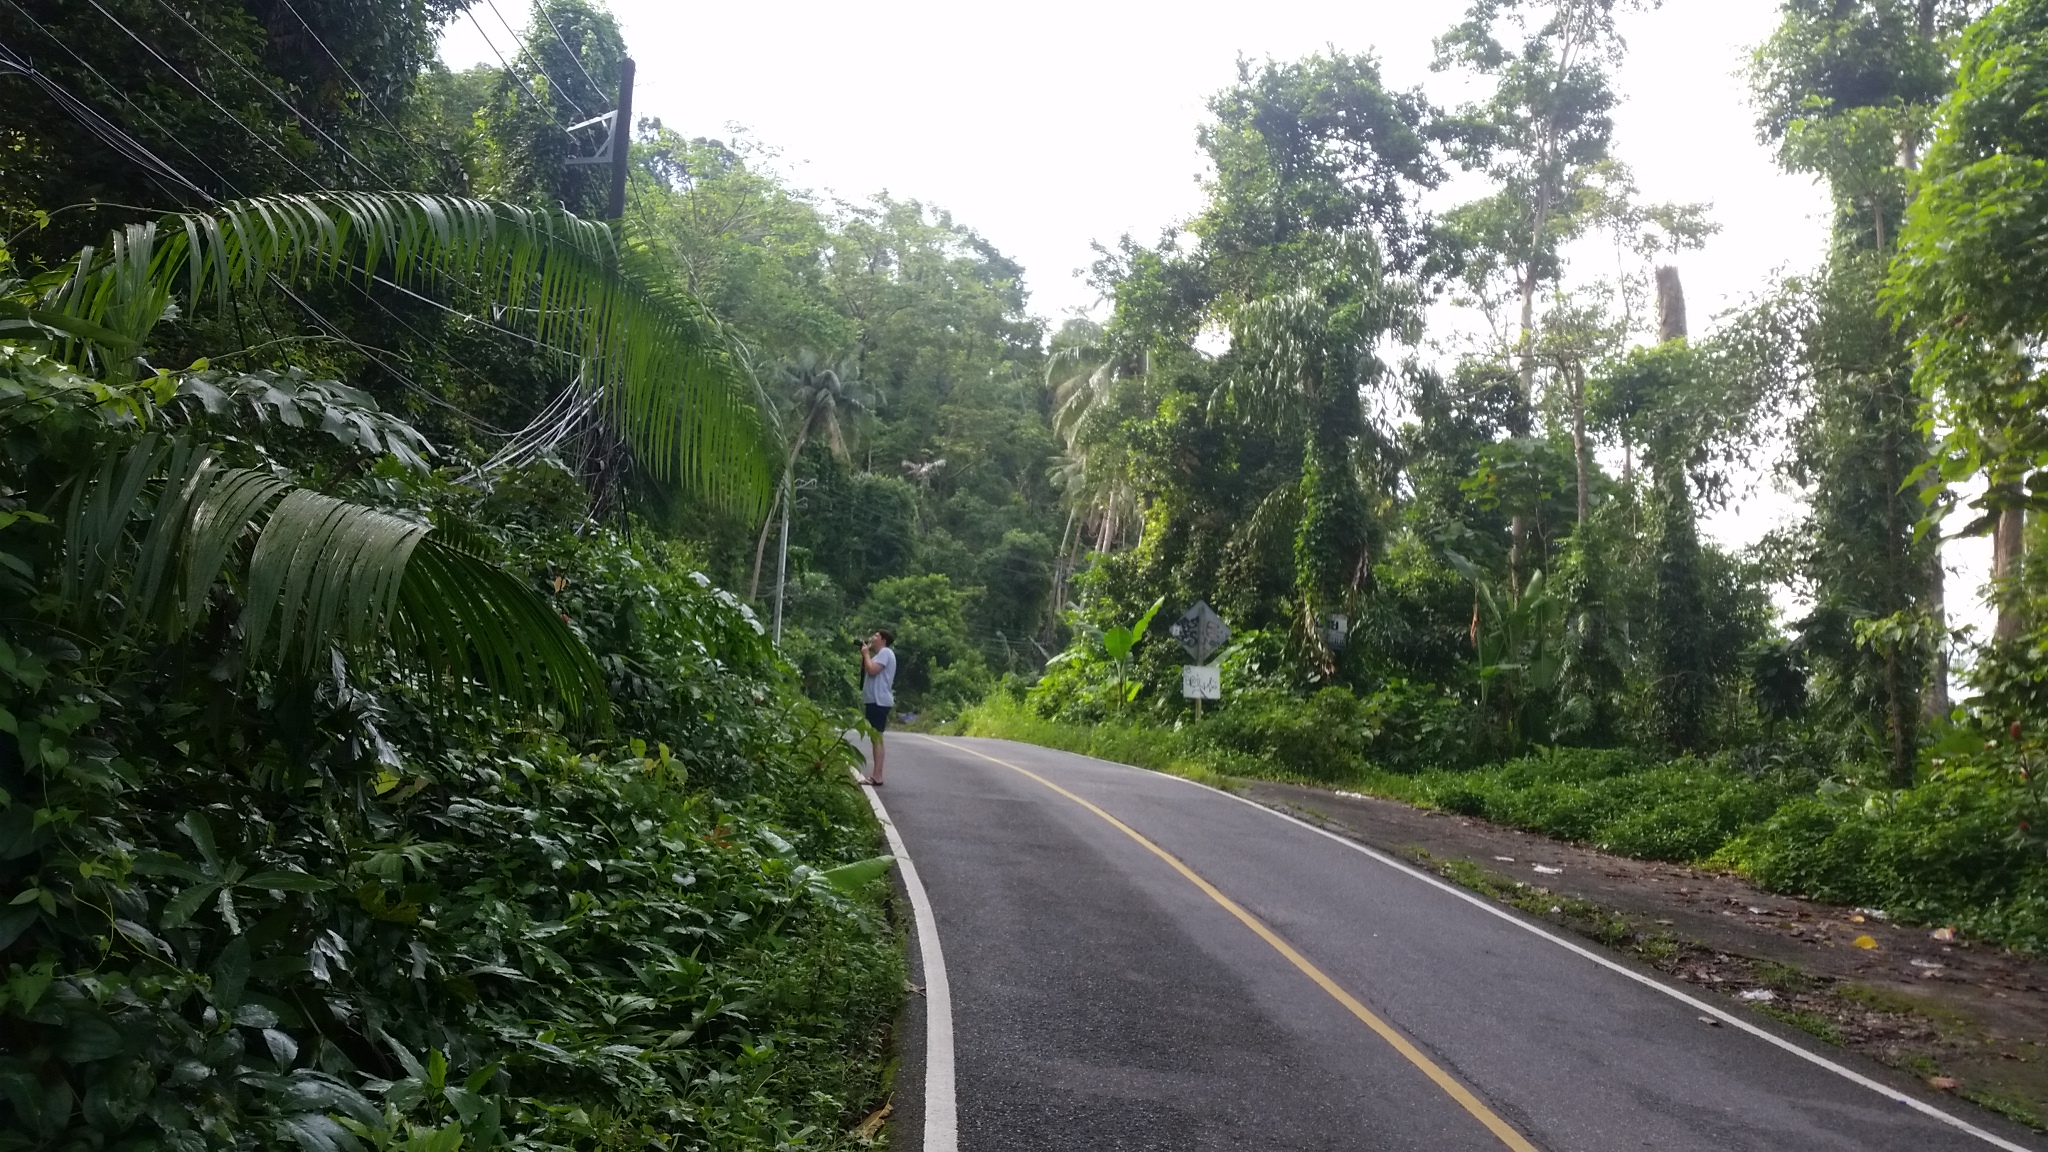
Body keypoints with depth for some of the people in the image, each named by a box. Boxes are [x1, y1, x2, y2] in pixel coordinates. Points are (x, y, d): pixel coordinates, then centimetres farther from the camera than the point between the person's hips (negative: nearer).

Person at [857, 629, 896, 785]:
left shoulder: (885, 652, -10)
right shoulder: (880, 654, 23)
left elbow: (872, 670, -22)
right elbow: (866, 671, 20)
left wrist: (866, 653, -9)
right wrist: (863, 655, 11)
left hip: (879, 701, -11)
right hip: (875, 701, 11)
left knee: (877, 737, -14)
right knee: (875, 738, 10)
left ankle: (877, 777, -18)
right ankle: (875, 776, 12)